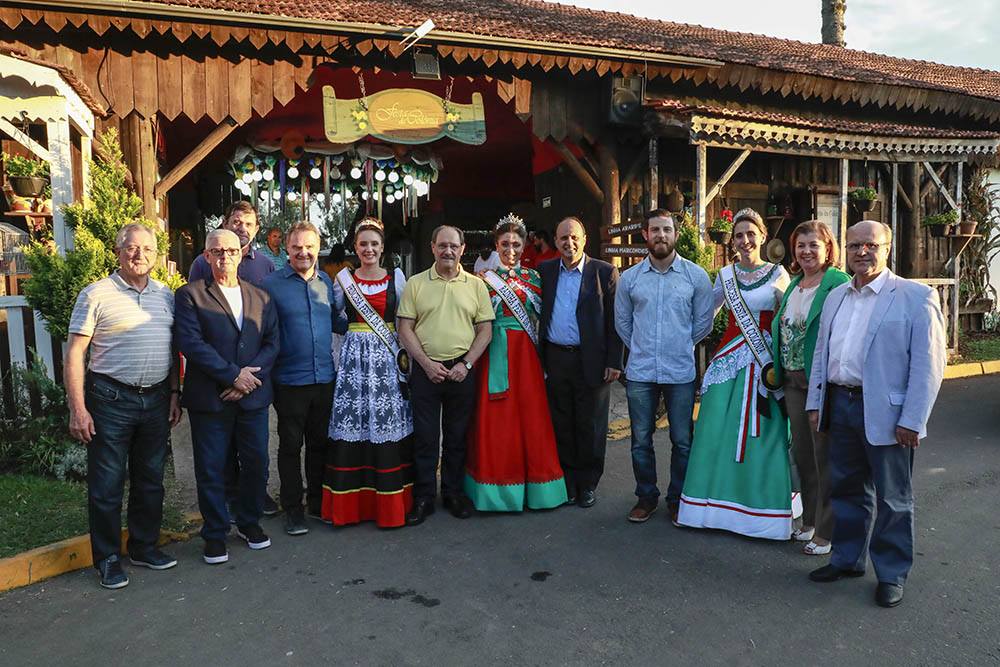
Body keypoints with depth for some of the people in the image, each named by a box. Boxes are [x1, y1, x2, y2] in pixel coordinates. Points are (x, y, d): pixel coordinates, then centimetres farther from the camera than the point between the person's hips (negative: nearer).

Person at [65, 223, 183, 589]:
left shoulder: (166, 295, 9)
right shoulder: (96, 294, -6)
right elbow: (74, 354, -8)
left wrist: (174, 394, 9)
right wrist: (77, 408, -13)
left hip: (156, 399, 5)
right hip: (111, 398, -4)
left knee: (150, 479, 14)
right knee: (106, 484, 4)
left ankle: (144, 546, 30)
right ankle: (107, 558, 20)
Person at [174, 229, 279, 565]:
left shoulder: (261, 297, 12)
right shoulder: (190, 295, 1)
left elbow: (272, 344, 6)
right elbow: (190, 343, -11)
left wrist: (249, 376, -10)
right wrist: (233, 374, -15)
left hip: (253, 396, 3)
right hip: (209, 398, -3)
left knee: (257, 464, 9)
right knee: (211, 470, 5)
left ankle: (250, 522, 30)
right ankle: (215, 534, 21)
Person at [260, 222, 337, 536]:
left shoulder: (326, 281, 9)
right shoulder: (271, 284, -5)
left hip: (324, 377, 4)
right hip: (290, 380, -4)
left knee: (320, 442, 14)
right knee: (291, 445, 6)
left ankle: (318, 502, 29)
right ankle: (293, 510, 19)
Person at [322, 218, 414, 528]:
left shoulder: (396, 277, 6)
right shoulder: (344, 278, 8)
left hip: (387, 356, 0)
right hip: (354, 355, 1)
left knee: (388, 420, -2)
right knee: (351, 420, -1)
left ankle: (389, 502, 10)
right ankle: (351, 502, 11)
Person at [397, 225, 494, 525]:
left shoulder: (476, 285, 6)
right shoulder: (415, 284, 4)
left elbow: (486, 329, 4)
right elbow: (405, 329, 1)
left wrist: (466, 364, -7)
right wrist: (426, 363, -10)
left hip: (462, 370, 1)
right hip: (425, 369, -1)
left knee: (457, 436, 10)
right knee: (424, 436, 4)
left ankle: (453, 492, 25)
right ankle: (423, 498, 16)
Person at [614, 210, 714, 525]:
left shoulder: (696, 275, 1)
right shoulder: (629, 278, 5)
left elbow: (704, 322, 9)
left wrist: (681, 346, 12)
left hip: (681, 371, -1)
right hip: (640, 372, 1)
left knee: (682, 441, 5)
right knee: (640, 440, 7)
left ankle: (677, 499, 22)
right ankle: (646, 496, 24)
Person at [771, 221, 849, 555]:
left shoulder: (839, 284, -11)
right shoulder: (794, 285, 13)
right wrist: (779, 372, 13)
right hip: (793, 380, 8)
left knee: (825, 457, 2)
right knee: (802, 453, 16)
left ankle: (827, 531, 16)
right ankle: (809, 521, 32)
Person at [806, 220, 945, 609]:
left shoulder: (916, 297, -7)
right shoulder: (836, 297, 12)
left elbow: (928, 363, -11)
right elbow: (821, 352, 16)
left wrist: (912, 420, -15)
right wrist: (816, 403, 11)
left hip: (885, 413, -5)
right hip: (840, 405, 5)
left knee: (893, 499, 8)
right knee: (846, 490, 16)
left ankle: (892, 574, 23)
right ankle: (847, 559, 32)